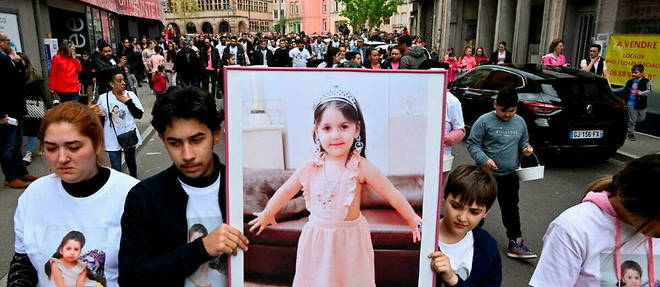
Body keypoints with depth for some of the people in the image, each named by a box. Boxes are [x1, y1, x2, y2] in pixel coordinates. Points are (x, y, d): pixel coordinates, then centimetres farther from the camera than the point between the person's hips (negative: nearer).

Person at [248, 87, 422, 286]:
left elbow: (393, 196, -9)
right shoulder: (310, 167, -11)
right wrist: (267, 214, 17)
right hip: (317, 238, 2)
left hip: (349, 238, -2)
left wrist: (413, 221, 0)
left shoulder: (361, 167, -19)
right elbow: (285, 191, 4)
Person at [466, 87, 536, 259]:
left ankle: (515, 242, 19)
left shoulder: (520, 122, 6)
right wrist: (484, 159, -25)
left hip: (510, 174, 4)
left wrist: (526, 148, -2)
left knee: (510, 208, 11)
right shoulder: (484, 121, -11)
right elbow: (472, 144, -10)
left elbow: (523, 142, 21)